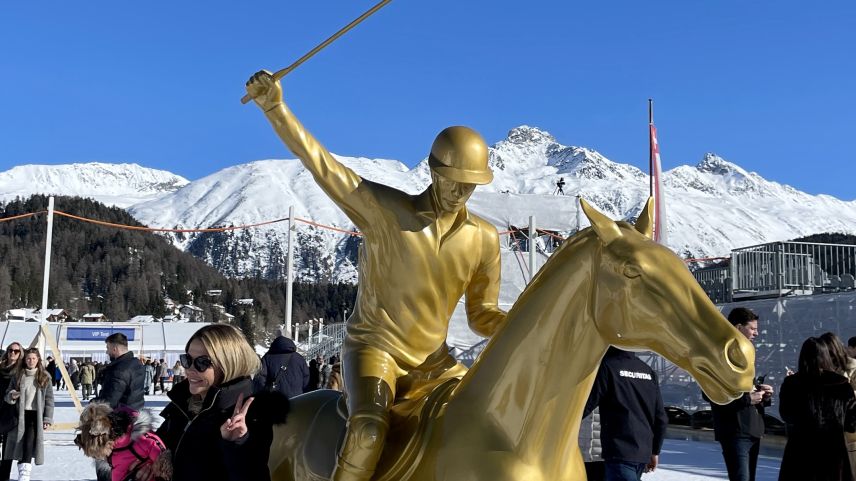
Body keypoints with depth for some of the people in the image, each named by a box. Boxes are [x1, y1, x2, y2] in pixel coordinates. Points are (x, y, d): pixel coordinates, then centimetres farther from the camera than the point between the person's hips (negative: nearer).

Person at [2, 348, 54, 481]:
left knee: (29, 442, -20)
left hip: (36, 415, -2)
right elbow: (6, 395, 12)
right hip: (20, 414, 2)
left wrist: (48, 418, -2)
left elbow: (49, 399, 4)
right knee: (21, 443, 1)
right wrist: (12, 396, -13)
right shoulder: (18, 376, 8)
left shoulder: (45, 377, 5)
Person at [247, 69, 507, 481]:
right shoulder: (384, 211, -10)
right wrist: (275, 108, -19)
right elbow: (320, 164, -12)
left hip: (433, 361, 5)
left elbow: (483, 315, 8)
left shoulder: (485, 239, 1)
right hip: (374, 346, -4)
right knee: (368, 428, -30)